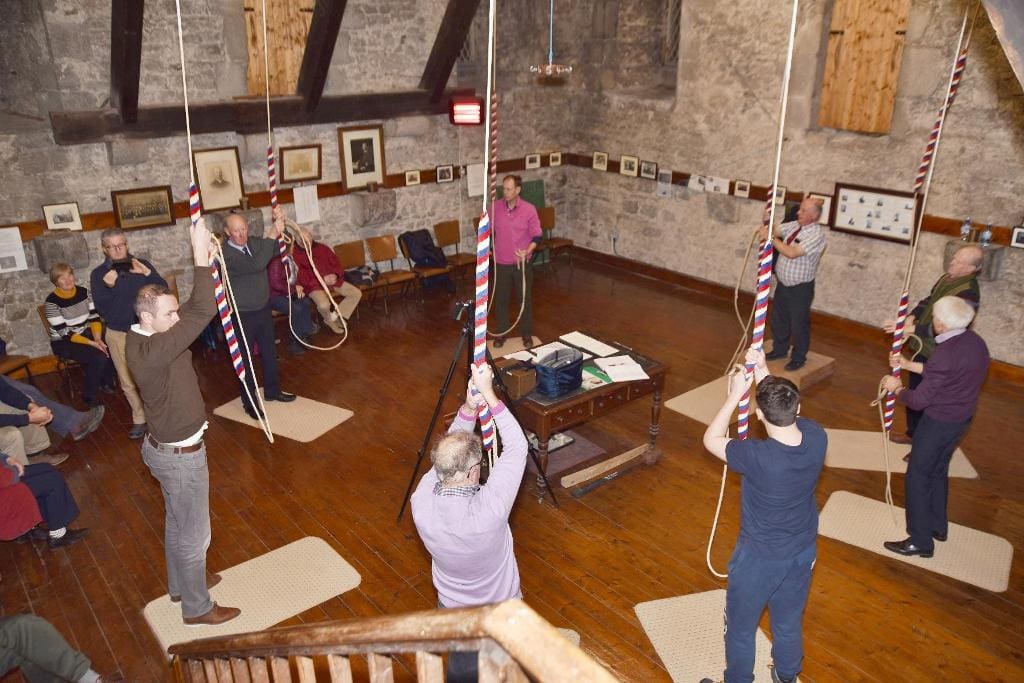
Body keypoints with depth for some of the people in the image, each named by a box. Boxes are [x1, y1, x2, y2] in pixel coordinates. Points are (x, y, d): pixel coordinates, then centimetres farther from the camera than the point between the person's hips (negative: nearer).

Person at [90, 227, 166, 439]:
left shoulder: (142, 264, -1)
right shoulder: (98, 274, 0)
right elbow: (102, 310, -7)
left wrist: (147, 274, -20)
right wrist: (108, 286, -23)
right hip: (119, 334, 1)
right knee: (129, 382, 8)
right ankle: (140, 418, 25)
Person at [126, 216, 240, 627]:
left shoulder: (147, 338, -2)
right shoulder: (149, 351, -32)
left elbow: (194, 309, 3)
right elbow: (202, 313, -41)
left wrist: (206, 262, -10)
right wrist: (201, 259, -36)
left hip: (169, 447, 10)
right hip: (180, 455, -10)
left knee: (177, 523, 27)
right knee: (193, 534, 8)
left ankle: (181, 584, 48)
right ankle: (197, 609, 25)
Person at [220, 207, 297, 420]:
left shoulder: (254, 243, 0)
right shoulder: (226, 255, -23)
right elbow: (255, 265, -36)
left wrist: (280, 224, -21)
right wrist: (272, 235, -38)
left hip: (263, 308, 7)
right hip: (243, 316, -6)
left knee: (269, 352, 19)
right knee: (245, 359, 7)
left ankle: (272, 390, 37)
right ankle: (249, 402, 20)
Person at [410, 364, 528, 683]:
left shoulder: (421, 503, -24)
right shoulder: (489, 510, -35)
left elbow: (448, 452, -7)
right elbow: (516, 447, -23)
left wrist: (468, 408, -17)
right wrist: (489, 394, -20)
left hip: (451, 609, 4)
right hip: (502, 613, -3)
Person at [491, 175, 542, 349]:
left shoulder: (529, 209, -10)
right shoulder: (495, 208, -4)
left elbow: (537, 236, -8)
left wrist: (528, 252, -24)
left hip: (522, 263, -2)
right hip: (501, 263, 2)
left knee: (525, 298, 10)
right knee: (501, 299, 11)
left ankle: (526, 333, 25)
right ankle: (501, 333, 26)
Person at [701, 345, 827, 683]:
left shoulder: (757, 456, -36)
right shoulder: (817, 437, -21)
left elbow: (711, 440, -17)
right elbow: (788, 411, 2)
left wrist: (735, 394, -13)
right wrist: (763, 372, -2)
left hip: (759, 557, -6)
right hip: (803, 551, 6)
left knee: (741, 628, 21)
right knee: (790, 622, 30)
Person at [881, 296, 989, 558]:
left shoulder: (946, 353, -30)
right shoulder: (976, 342, -2)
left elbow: (919, 400, -24)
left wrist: (896, 388, -5)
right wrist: (908, 364, 15)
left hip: (938, 422, -9)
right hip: (962, 419, 9)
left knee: (918, 477, 4)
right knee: (938, 471, 25)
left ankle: (921, 541, 13)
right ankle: (938, 526, 40)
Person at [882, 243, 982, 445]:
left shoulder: (968, 293, -26)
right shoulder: (947, 278, 2)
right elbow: (928, 301, 14)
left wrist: (910, 329, -32)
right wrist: (911, 317, -5)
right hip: (924, 347, 9)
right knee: (914, 390, 23)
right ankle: (913, 433, 43)